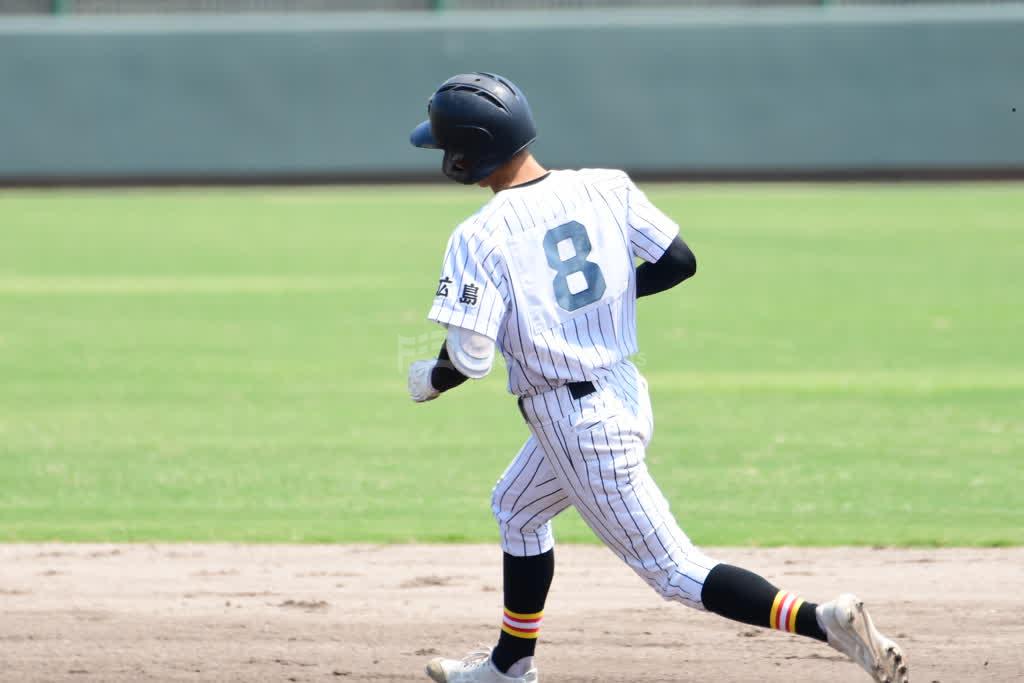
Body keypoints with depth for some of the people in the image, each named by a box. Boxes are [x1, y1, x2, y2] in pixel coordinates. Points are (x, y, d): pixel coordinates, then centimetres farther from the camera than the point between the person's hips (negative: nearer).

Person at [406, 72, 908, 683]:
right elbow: (680, 261, 0)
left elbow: (471, 357, -21)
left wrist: (430, 380, 2)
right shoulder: (605, 188, -1)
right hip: (626, 392, 8)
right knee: (516, 509, 31)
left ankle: (822, 621, -19)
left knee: (674, 571, -3)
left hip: (575, 422, -8)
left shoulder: (480, 239, -18)